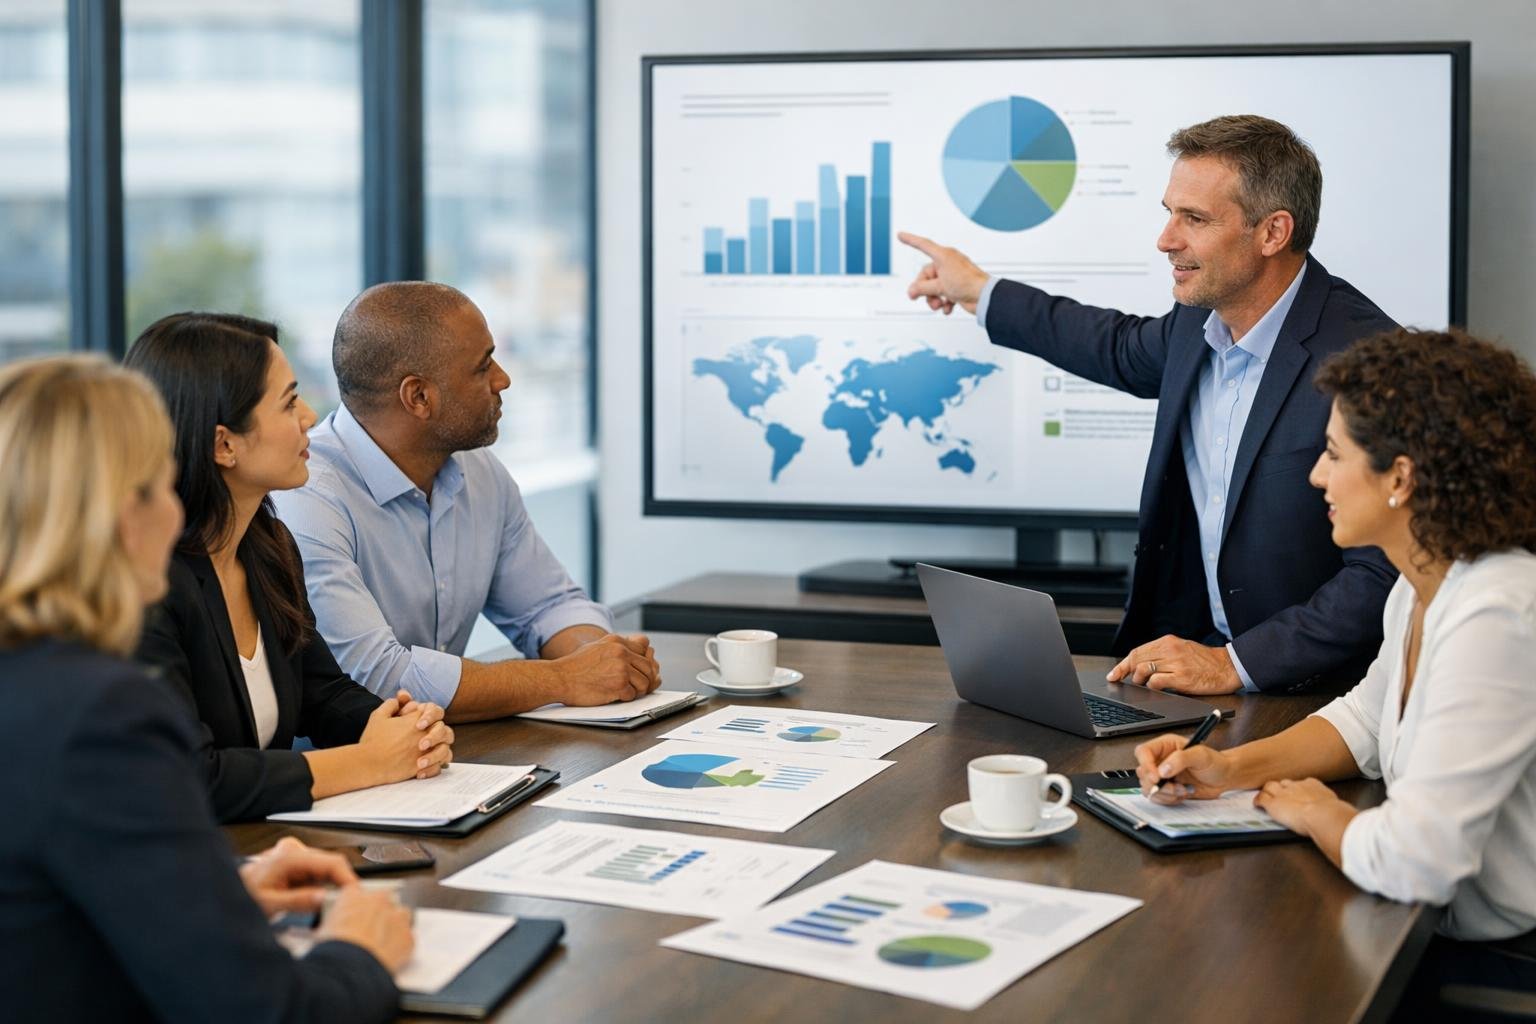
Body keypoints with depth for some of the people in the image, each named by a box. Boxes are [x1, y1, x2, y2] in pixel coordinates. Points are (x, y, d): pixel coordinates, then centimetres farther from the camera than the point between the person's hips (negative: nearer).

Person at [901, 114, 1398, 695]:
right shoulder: (1203, 317, 3)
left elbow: (1385, 573, -21)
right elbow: (1128, 352, 29)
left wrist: (1234, 665, -23)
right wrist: (981, 293, 37)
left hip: (1306, 691, -7)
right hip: (1195, 649, 7)